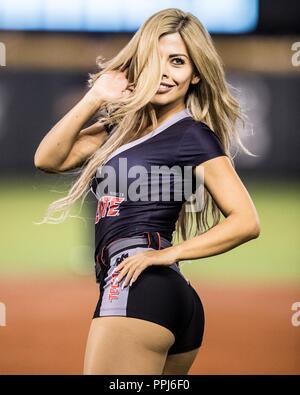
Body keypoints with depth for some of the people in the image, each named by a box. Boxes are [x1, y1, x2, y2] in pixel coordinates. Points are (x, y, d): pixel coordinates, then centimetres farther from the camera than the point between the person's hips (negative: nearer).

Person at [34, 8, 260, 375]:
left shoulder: (193, 136, -3)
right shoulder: (122, 125, 20)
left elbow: (246, 221, -10)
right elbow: (49, 159, 12)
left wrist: (169, 252, -14)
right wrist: (95, 97, 7)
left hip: (138, 289, -9)